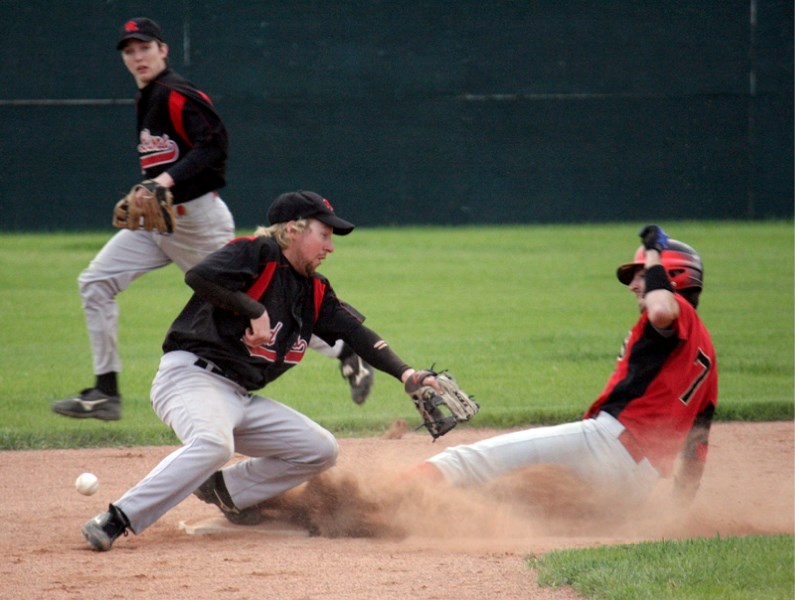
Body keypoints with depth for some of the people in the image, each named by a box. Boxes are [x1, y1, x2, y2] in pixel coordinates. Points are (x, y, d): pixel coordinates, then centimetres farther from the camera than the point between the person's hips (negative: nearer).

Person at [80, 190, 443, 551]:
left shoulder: (316, 292, 16)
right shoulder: (257, 254, -8)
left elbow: (355, 332, 8)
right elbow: (199, 276, -24)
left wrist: (404, 373, -5)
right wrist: (255, 310, -22)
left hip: (243, 398, 9)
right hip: (190, 377, -9)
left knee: (320, 450, 8)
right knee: (214, 443, -38)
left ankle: (223, 491, 12)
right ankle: (117, 520, -36)